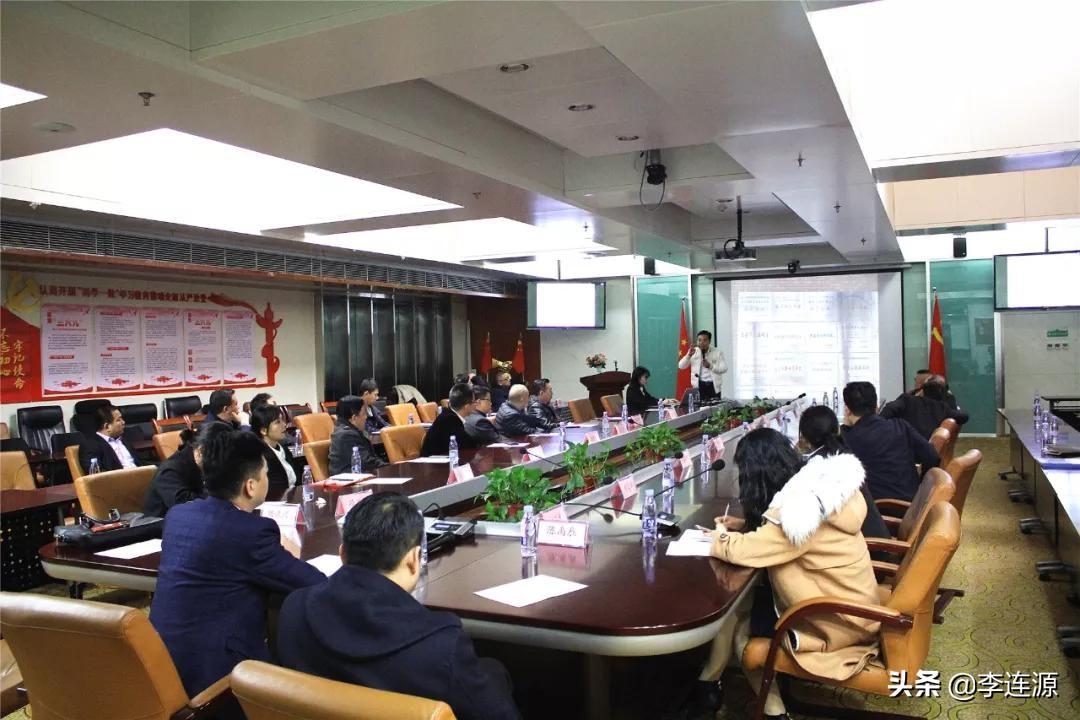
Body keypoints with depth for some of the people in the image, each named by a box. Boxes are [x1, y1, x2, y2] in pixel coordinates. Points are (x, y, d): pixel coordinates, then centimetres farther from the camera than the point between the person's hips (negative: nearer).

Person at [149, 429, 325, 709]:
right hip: (211, 670, -8)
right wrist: (285, 555, 5)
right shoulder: (252, 530, -21)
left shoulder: (177, 514, 3)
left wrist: (276, 554, 16)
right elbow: (317, 586, -14)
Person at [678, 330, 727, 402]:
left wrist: (710, 366, -19)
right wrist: (689, 355, -13)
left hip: (713, 385, -1)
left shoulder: (717, 353, 2)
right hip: (699, 385, 1)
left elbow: (724, 368, -5)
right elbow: (681, 366, 2)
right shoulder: (693, 352, 6)